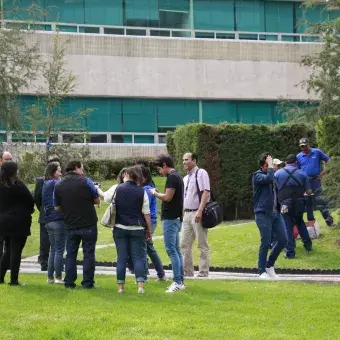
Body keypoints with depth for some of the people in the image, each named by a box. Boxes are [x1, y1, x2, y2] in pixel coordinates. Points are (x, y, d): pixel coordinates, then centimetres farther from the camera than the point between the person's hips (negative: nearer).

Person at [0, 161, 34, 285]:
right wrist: (29, 210, 11)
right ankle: (14, 280, -2)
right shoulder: (17, 185, -13)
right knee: (16, 250, -2)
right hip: (19, 222, -6)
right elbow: (30, 200, -8)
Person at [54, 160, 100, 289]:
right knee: (88, 253, 4)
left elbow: (57, 207, 6)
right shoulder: (85, 181, -8)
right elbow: (97, 200, 0)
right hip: (88, 224, -3)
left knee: (70, 254, 13)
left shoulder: (58, 185, 2)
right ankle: (87, 282, 3)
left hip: (70, 226, 3)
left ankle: (69, 282, 11)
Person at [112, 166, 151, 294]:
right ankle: (140, 286, -8)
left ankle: (121, 286, 8)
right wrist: (149, 230, 6)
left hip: (120, 228, 1)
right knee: (138, 257, 2)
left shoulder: (117, 189, -1)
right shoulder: (142, 192, -2)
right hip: (137, 229, -1)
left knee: (121, 257, 7)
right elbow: (146, 214, -2)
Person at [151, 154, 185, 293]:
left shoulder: (172, 177, -15)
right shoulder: (177, 176, 16)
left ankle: (177, 282, -11)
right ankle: (180, 281, 14)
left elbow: (168, 197, -20)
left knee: (171, 250, -10)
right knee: (176, 251, 11)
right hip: (176, 218, 10)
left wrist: (155, 193, -6)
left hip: (170, 219, -10)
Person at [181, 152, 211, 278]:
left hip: (197, 213, -8)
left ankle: (203, 272, 1)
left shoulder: (201, 173, -6)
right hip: (187, 214, 9)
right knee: (184, 244, 8)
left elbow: (206, 192, -15)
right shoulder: (185, 178, 19)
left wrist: (200, 211, -23)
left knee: (202, 244, -3)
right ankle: (187, 271, 15)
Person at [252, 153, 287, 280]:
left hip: (276, 213, 7)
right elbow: (269, 178, -26)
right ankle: (262, 272, 4)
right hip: (263, 213, -7)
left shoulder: (274, 175, 18)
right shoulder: (258, 176, -5)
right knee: (266, 243, -7)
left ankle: (270, 266, 18)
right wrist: (270, 164, -14)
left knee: (283, 240, 2)